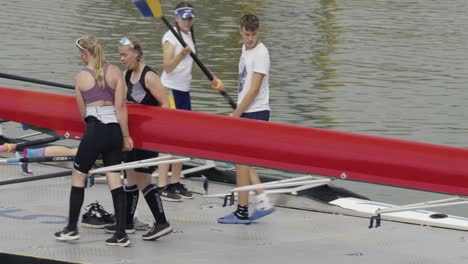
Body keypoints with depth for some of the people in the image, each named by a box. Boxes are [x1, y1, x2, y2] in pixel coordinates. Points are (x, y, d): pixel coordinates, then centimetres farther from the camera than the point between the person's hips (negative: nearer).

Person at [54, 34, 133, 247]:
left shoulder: (81, 77, -1)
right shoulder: (114, 72, 2)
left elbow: (83, 111, 7)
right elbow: (120, 106, -2)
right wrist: (126, 136, 2)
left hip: (94, 130, -3)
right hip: (114, 129, 3)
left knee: (78, 176, 12)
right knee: (115, 180, 4)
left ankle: (72, 228, 18)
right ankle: (121, 234, 0)